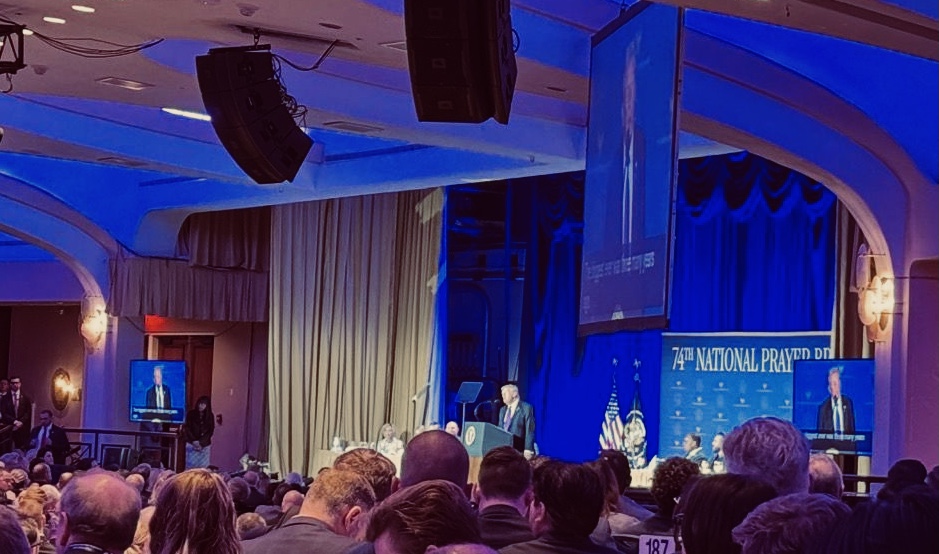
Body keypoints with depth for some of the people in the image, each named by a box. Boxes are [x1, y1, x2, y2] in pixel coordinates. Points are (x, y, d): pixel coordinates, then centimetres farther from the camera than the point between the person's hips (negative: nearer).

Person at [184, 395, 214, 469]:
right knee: (190, 466, -4)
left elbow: (210, 431, 0)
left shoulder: (210, 416, 4)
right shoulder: (191, 414, 2)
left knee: (203, 467, -5)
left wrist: (201, 443, -10)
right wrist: (194, 441, -11)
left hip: (204, 446, 1)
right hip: (191, 444, -1)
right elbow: (187, 428, -1)